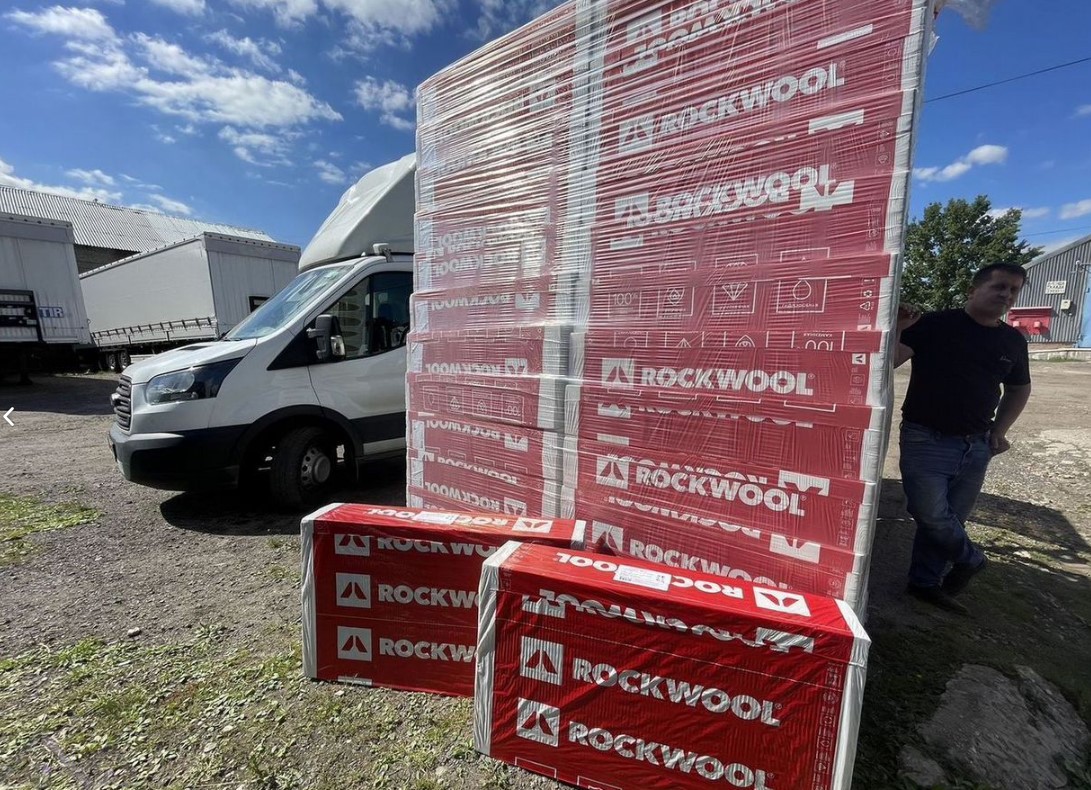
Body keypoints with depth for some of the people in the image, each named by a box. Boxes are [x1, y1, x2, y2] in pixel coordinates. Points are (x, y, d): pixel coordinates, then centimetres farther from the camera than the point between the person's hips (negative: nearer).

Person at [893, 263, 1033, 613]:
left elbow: (1019, 389, 23)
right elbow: (889, 362, -17)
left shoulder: (1013, 341, 10)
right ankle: (970, 559, 21)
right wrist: (897, 330, -33)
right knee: (930, 513, -10)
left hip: (976, 446, 5)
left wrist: (999, 431, 12)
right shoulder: (934, 325, -7)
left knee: (951, 518, 10)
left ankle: (926, 582, 25)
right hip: (926, 440, -5)